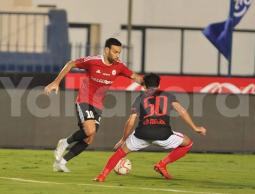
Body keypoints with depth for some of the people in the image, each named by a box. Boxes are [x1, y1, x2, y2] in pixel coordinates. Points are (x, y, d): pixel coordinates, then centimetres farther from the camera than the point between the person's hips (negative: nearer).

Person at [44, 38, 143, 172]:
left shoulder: (118, 66, -3)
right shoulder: (92, 61, -15)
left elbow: (134, 77, 0)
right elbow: (71, 64, -6)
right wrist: (56, 82, -9)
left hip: (98, 106, 6)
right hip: (84, 101, -6)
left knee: (88, 140, 2)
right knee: (90, 131, -26)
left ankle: (61, 161, 15)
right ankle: (65, 143, 0)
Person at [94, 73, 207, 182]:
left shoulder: (140, 98, 22)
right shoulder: (168, 96, 24)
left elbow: (131, 122, 16)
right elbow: (182, 111, 11)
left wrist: (123, 139, 29)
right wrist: (195, 128, 16)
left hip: (143, 132, 1)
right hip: (163, 134, -1)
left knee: (122, 150, 25)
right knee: (187, 143, 23)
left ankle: (103, 175, 12)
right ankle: (163, 164, 12)